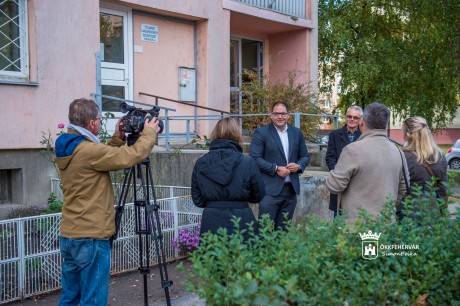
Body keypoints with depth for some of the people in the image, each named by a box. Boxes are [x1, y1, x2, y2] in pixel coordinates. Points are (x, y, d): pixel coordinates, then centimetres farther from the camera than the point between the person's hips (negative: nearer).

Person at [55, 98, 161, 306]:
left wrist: (117, 138, 12)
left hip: (69, 236, 9)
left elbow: (104, 158, 20)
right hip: (91, 238, -9)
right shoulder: (88, 151, -19)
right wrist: (149, 133, -2)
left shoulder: (65, 149, 8)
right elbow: (133, 156, -18)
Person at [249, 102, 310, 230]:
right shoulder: (261, 133, -3)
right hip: (270, 190, -5)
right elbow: (255, 158, -9)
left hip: (291, 189, 5)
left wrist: (299, 166, -4)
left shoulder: (297, 133, 12)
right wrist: (276, 169, -16)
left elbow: (305, 156, 17)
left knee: (283, 229, 11)